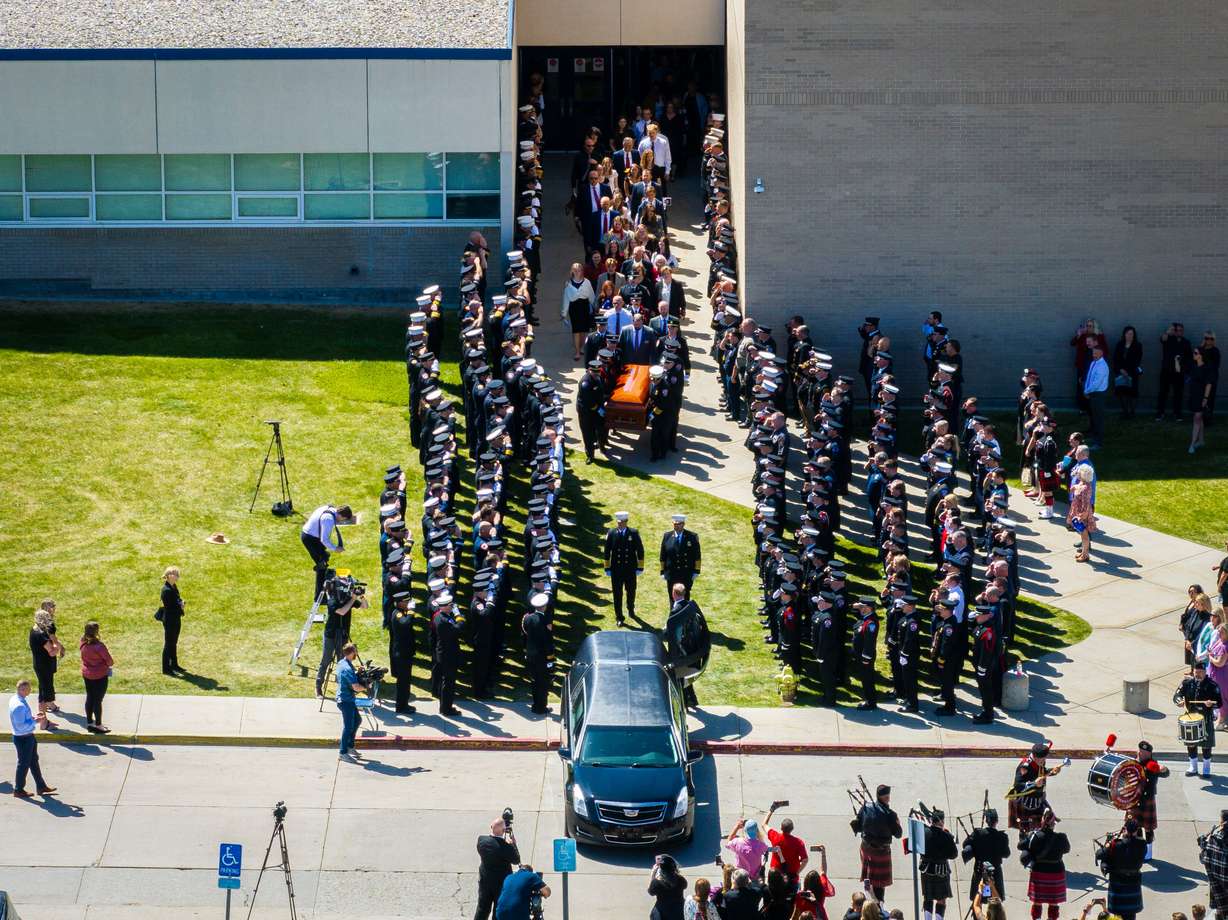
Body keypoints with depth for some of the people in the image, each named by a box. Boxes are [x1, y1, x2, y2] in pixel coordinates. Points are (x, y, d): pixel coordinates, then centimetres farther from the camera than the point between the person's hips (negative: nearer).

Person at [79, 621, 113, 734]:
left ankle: (89, 722, 26)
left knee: (89, 698, 17)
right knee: (98, 700, 2)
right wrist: (110, 664, 7)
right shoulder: (99, 646, -25)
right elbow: (109, 660, -17)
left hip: (86, 674, 7)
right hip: (99, 676, -7)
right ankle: (98, 725, 10)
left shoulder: (83, 644, -4)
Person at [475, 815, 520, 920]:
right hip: (502, 882, -4)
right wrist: (513, 843, -1)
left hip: (484, 881, 4)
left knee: (482, 908, 16)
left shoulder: (481, 840, -15)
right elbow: (516, 860, -11)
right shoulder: (507, 847, -28)